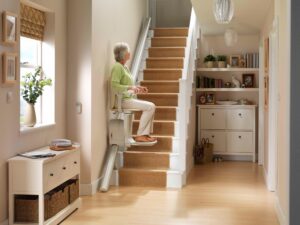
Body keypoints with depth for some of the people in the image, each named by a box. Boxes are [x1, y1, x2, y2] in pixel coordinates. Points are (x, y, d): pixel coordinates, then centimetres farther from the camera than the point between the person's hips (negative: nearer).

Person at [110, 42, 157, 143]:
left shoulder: (124, 67, 17)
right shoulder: (117, 67, -13)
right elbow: (114, 86, -22)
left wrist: (137, 88, 14)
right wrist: (130, 87, -29)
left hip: (129, 98, 10)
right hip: (122, 100, -10)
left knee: (151, 106, 2)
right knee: (150, 107, -16)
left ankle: (145, 134, -2)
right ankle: (140, 135, -11)